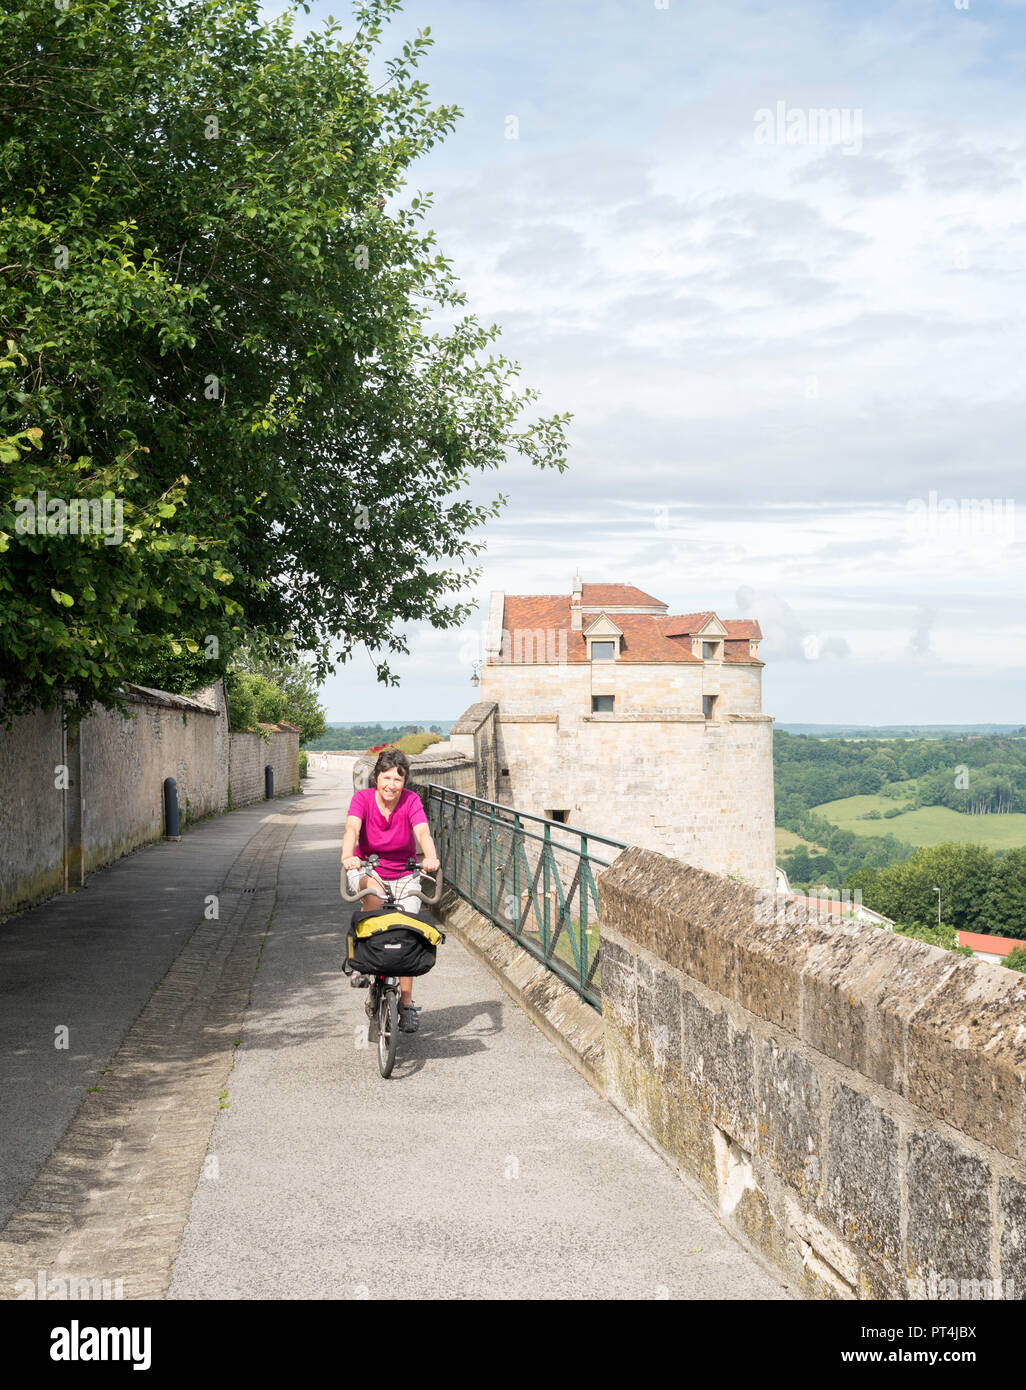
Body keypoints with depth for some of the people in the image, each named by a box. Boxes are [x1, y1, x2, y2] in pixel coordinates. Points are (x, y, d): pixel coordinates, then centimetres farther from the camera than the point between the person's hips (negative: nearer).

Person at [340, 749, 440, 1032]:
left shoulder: (411, 801, -13)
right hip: (367, 871, -1)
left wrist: (431, 857, -51)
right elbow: (352, 828, -33)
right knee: (374, 891, -36)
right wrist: (347, 856, -54)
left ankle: (406, 1003, 7)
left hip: (403, 876, 1)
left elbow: (422, 831, -29)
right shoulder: (363, 798, -15)